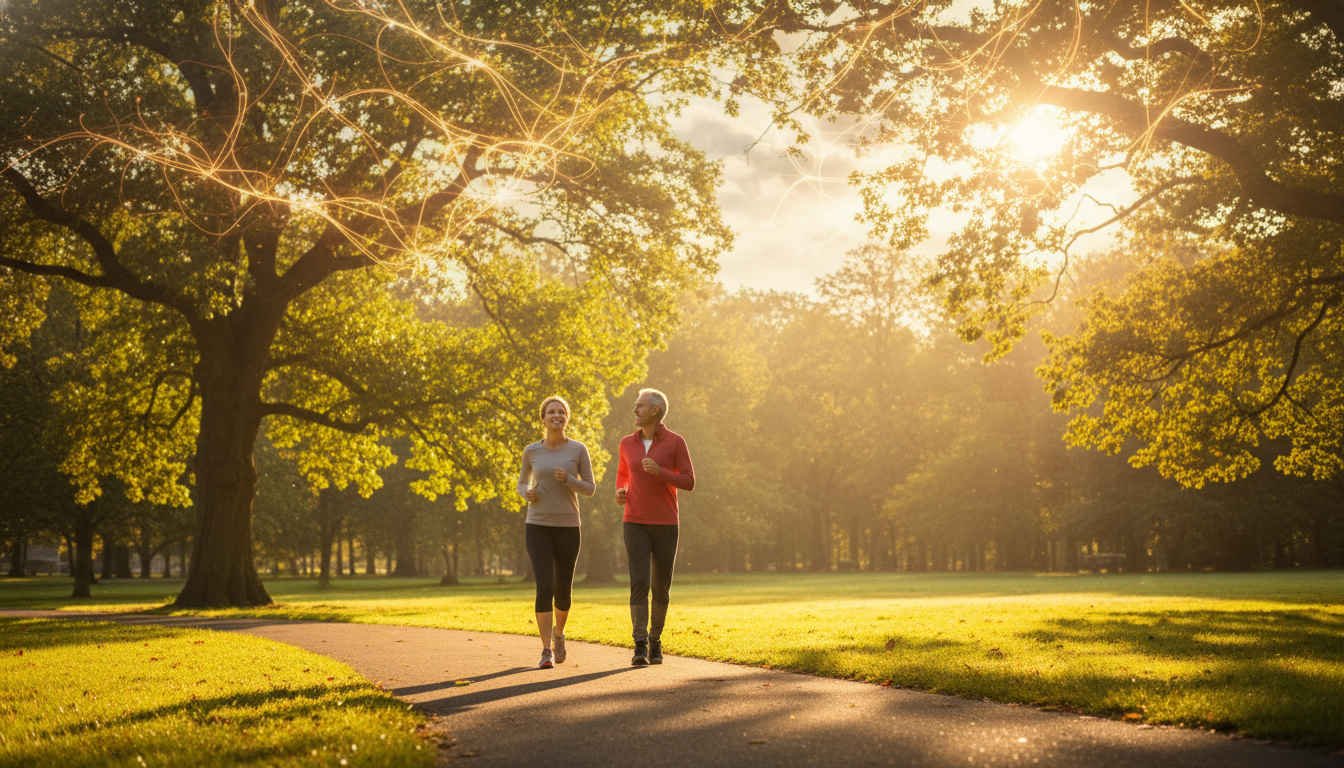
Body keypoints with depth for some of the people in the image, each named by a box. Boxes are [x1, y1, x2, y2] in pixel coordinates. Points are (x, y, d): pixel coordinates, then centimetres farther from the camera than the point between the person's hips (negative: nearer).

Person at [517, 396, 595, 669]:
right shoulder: (532, 451, 3)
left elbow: (590, 489, 0)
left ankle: (558, 631, 38)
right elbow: (523, 483, 16)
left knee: (563, 590, 8)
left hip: (568, 528, 1)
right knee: (544, 587, -15)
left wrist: (568, 479, -20)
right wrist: (527, 494, -8)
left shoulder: (578, 449, 0)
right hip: (538, 526, -1)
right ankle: (547, 651, -11)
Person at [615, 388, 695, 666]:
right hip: (635, 525, 1)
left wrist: (659, 471, -23)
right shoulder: (627, 443, 7)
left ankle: (655, 638, 26)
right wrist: (620, 494, 0)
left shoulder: (676, 442, -3)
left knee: (661, 587, 4)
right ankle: (640, 647, -15)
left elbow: (689, 483, -6)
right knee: (639, 582, -16)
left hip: (666, 525, -1)